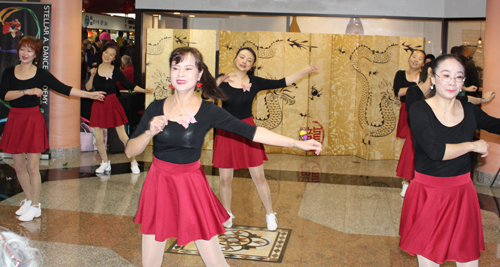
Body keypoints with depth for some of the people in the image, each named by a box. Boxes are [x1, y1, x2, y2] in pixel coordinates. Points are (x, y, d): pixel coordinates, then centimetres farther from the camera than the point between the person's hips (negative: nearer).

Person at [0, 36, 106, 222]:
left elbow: (64, 89, -4)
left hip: (33, 120, -3)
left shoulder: (41, 74, -1)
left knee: (32, 167, -1)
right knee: (18, 166, 11)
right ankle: (28, 199, 31)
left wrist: (90, 94, -9)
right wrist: (27, 91, -21)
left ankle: (35, 206, 13)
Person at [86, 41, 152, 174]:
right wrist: (92, 76, -12)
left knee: (122, 136, -2)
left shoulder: (116, 71, -5)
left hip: (112, 105, -3)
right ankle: (105, 163, 24)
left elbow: (129, 85, -3)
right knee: (98, 138, 4)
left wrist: (144, 90, -14)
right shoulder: (95, 69, 2)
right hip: (98, 105, 3)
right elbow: (88, 88, 2)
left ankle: (133, 162, 11)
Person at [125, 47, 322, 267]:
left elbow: (251, 131, -9)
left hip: (192, 188, -2)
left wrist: (298, 143, -13)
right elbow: (130, 151, -2)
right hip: (158, 185, 2)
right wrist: (149, 133, -22)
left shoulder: (208, 112, -7)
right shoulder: (156, 108, -2)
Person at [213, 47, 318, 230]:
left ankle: (270, 215, 23)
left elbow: (281, 83, 3)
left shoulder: (255, 83, 1)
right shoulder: (222, 81, -2)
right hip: (225, 133, 0)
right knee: (225, 179, 7)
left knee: (258, 177, 5)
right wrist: (219, 81, -23)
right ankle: (227, 215, 28)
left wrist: (304, 72, 1)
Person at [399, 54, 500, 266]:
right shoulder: (419, 111, -11)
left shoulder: (470, 111, 2)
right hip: (427, 195, -3)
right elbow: (435, 151, -22)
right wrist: (473, 146, -11)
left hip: (462, 193, 4)